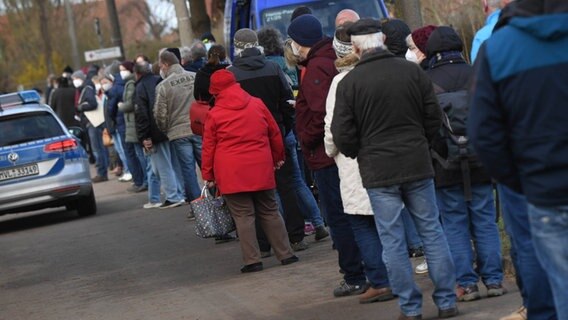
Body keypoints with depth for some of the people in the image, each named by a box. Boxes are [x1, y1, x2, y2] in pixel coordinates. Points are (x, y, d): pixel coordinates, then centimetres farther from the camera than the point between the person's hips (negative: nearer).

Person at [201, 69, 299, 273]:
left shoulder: (214, 114, -3)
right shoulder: (257, 105, 5)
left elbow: (209, 147, 0)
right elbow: (274, 134, 12)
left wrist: (208, 175, 8)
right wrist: (278, 157, 25)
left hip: (231, 174, -3)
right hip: (261, 170, 3)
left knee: (243, 216, 1)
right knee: (270, 212, 13)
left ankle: (252, 260, -2)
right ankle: (285, 254, 15)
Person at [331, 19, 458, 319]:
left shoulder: (349, 82, -8)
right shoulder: (412, 71, -1)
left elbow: (342, 134, -7)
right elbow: (434, 117, 4)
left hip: (378, 170, -2)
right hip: (417, 164, 2)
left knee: (392, 239, 4)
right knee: (431, 230, 10)